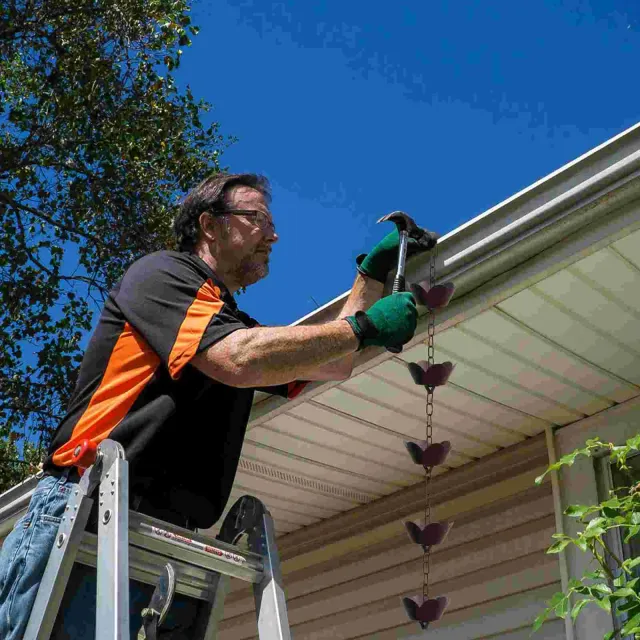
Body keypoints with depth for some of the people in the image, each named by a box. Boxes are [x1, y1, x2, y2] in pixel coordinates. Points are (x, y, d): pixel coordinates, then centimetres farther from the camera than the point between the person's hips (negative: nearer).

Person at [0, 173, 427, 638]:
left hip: (169, 542, 8)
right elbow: (239, 361, -17)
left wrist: (374, 271, 20)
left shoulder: (238, 327, 25)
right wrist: (365, 327, -9)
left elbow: (334, 365, 26)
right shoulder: (161, 273, 0)